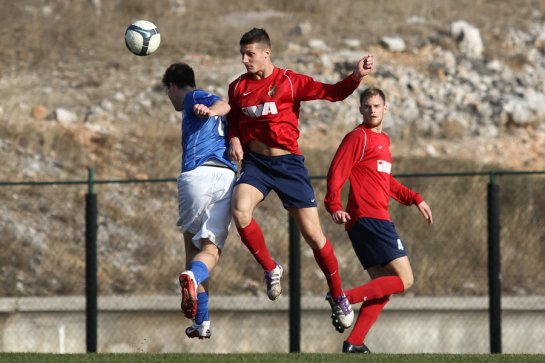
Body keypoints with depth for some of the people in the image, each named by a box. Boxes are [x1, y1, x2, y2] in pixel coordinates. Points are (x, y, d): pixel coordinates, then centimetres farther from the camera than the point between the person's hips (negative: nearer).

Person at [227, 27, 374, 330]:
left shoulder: (290, 82, -6)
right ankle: (270, 269, -4)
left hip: (288, 163, -2)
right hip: (254, 161, 2)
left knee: (313, 233, -3)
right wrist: (234, 139, 0)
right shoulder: (238, 87, 5)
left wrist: (356, 77, -28)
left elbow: (332, 93, -12)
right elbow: (233, 120, 21)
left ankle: (337, 296, 17)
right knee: (240, 210, -28)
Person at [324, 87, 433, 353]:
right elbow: (336, 172, -14)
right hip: (368, 219, -9)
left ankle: (354, 343, 5)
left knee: (383, 287, 9)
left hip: (377, 220, 9)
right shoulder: (358, 137, -6)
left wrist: (415, 199, 28)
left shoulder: (383, 140, 22)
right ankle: (344, 299, -17)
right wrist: (334, 206, -27)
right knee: (404, 280, -12)